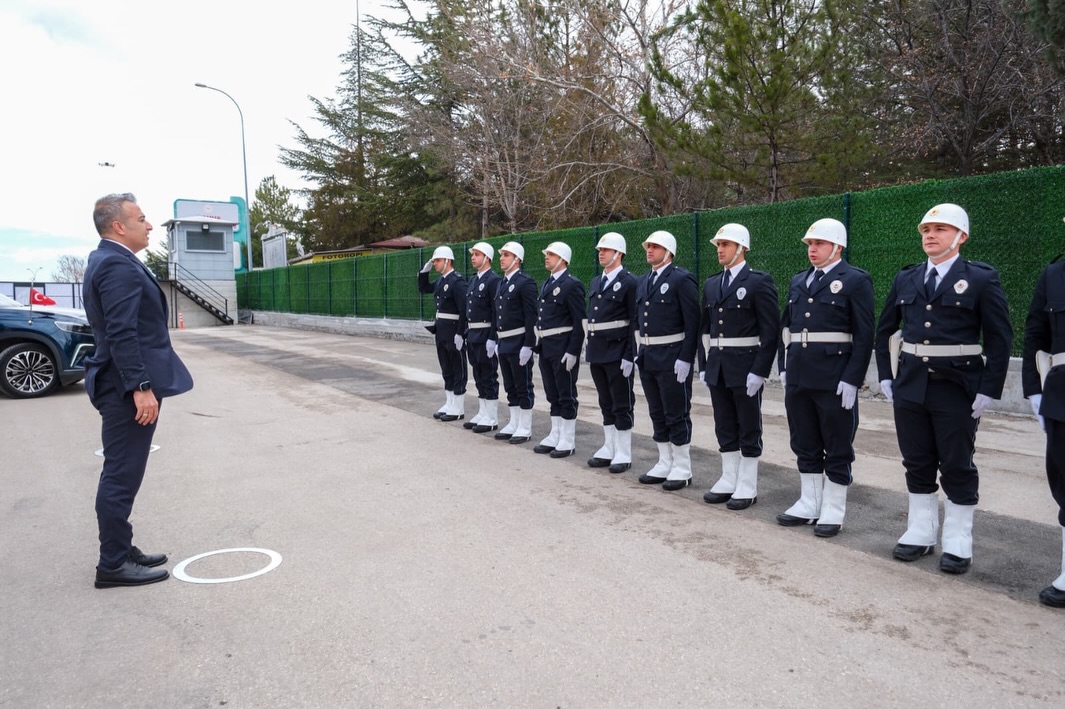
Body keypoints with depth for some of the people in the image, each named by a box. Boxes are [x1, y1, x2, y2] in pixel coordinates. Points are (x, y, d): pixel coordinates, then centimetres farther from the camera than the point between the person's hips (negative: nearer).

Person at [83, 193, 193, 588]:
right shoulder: (118, 265, -17)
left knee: (121, 475, 16)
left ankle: (121, 551, 26)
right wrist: (140, 387, -26)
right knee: (121, 476, -3)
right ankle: (113, 564, 6)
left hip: (125, 385, 11)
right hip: (128, 389, -11)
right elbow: (122, 333, -24)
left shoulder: (108, 260, 16)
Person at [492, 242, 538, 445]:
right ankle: (514, 424, 23)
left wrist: (528, 345, -20)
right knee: (510, 387, 14)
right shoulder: (502, 283, 14)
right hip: (503, 344, 8)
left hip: (519, 344, -8)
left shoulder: (526, 282, -12)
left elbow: (531, 317, -17)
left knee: (524, 387, 1)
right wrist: (495, 340, 15)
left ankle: (525, 428, 8)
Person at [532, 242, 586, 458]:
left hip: (563, 349, -8)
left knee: (566, 395, 1)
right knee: (552, 394, 14)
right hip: (545, 348, 8)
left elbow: (579, 322, -15)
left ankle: (568, 441, 8)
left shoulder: (572, 285, -11)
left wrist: (572, 352, -19)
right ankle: (555, 436, 24)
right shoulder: (547, 284, 16)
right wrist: (538, 343, 14)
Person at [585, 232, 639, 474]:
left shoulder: (629, 282, -8)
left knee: (622, 405, 1)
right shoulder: (595, 282, 14)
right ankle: (609, 449, 23)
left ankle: (623, 454, 8)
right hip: (597, 352, 7)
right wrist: (589, 348, 13)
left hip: (618, 353, -7)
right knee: (606, 403, 14)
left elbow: (634, 321, -12)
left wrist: (629, 355, -16)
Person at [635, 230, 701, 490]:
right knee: (657, 414, 14)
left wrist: (685, 358, -19)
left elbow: (693, 322, -15)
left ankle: (682, 469, 11)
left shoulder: (682, 279, -10)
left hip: (672, 358, -8)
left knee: (677, 415, 1)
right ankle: (665, 464, 24)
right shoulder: (644, 281, 14)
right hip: (647, 357, 8)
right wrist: (639, 352, 12)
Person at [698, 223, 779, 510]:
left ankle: (747, 486, 13)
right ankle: (728, 480, 23)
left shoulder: (759, 281, -8)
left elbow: (771, 330, -12)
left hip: (745, 368, -6)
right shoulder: (711, 284, 12)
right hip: (717, 368, 6)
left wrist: (759, 371, -16)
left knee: (749, 429, 4)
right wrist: (703, 365, 9)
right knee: (725, 427, 13)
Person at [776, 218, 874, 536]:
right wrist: (784, 367, 9)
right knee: (805, 445, 13)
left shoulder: (856, 280, -5)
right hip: (798, 377, 6)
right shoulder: (798, 280, 13)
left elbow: (864, 335, -10)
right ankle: (808, 504, 25)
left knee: (837, 449, 5)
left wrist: (852, 380, -15)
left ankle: (833, 510, 15)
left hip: (835, 379, -6)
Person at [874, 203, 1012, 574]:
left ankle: (958, 540, 17)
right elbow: (884, 329, 15)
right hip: (910, 387, 4)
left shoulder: (982, 278, -4)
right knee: (917, 463, 12)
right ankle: (921, 532, 25)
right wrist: (886, 376, 9)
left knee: (957, 466, 5)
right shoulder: (906, 278, 8)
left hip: (957, 389, -4)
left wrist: (988, 390, -11)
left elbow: (1000, 338, -6)